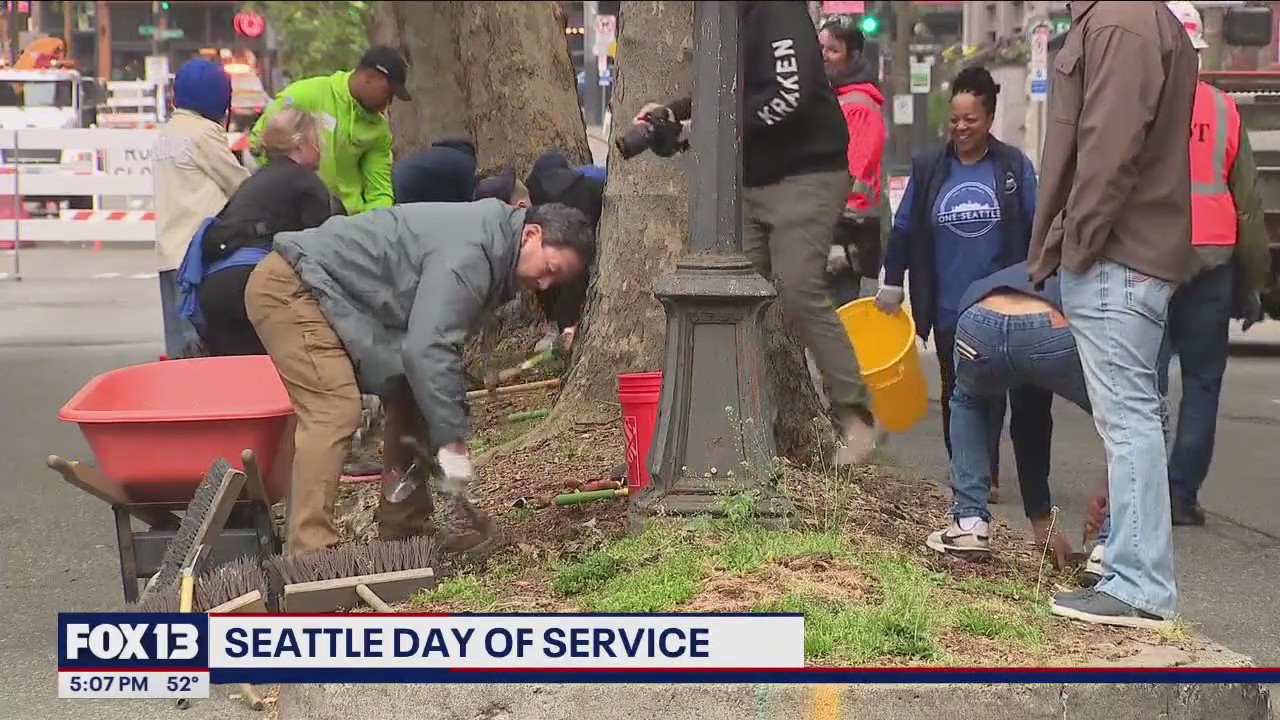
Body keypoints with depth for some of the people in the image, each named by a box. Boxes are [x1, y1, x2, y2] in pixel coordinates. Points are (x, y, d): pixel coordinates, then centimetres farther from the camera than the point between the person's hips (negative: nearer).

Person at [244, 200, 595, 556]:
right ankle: (311, 552, -26)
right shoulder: (469, 253, -25)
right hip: (289, 286, -11)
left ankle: (402, 532, 12)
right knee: (335, 412, -23)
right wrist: (452, 442, -27)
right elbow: (428, 348, -31)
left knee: (410, 401, 9)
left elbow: (434, 341, 12)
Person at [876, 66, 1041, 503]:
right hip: (949, 308, 2)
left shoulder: (1015, 166, 1)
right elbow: (903, 230, 10)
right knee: (957, 393, 5)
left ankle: (985, 474, 6)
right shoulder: (928, 168, 5)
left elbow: (1037, 231, 4)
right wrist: (892, 282, 6)